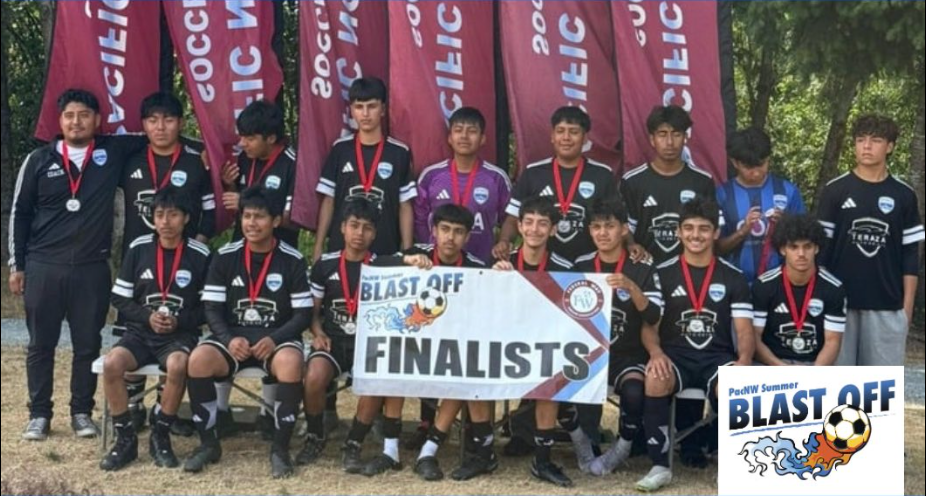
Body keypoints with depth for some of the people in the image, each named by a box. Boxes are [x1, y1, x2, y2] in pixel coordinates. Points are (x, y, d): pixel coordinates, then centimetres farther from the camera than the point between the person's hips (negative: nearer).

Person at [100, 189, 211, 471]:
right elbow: (119, 298, 7)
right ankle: (126, 439, -10)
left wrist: (180, 321, -13)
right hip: (140, 331, 2)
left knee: (178, 365, -35)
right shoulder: (138, 248, 3)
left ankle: (160, 437, -13)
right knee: (112, 363, -28)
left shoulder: (200, 255, -2)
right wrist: (147, 317, -10)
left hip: (181, 335, -2)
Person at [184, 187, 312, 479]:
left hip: (277, 338, -2)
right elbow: (212, 308, 2)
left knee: (291, 362, -36)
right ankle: (208, 443, -8)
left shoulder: (293, 261, -1)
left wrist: (274, 339, -19)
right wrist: (229, 339, -17)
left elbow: (304, 314, -2)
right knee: (198, 360, -29)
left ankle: (280, 447, -17)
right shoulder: (225, 257, 4)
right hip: (233, 336, 2)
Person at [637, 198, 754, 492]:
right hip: (675, 355, 0)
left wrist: (744, 360, -19)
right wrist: (656, 353, -19)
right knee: (655, 380, -35)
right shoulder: (663, 274, 9)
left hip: (718, 357, 0)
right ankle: (660, 466, -19)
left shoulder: (733, 277, 10)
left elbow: (744, 330, 4)